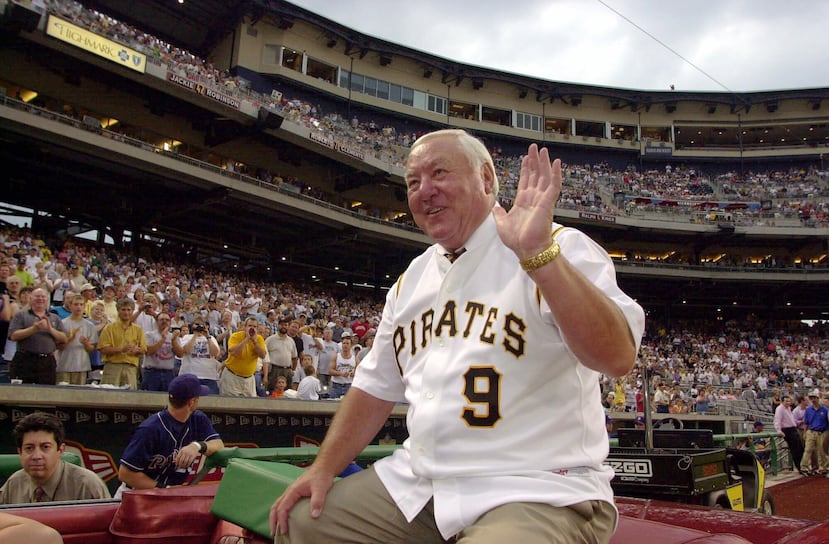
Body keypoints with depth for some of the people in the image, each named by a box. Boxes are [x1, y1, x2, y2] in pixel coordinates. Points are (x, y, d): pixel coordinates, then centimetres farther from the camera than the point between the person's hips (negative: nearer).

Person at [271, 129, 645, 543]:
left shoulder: (559, 251, -9)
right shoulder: (412, 279, 13)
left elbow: (617, 357, -25)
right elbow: (376, 386, 17)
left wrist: (539, 253, -35)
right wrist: (324, 468, 6)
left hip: (537, 493, -6)